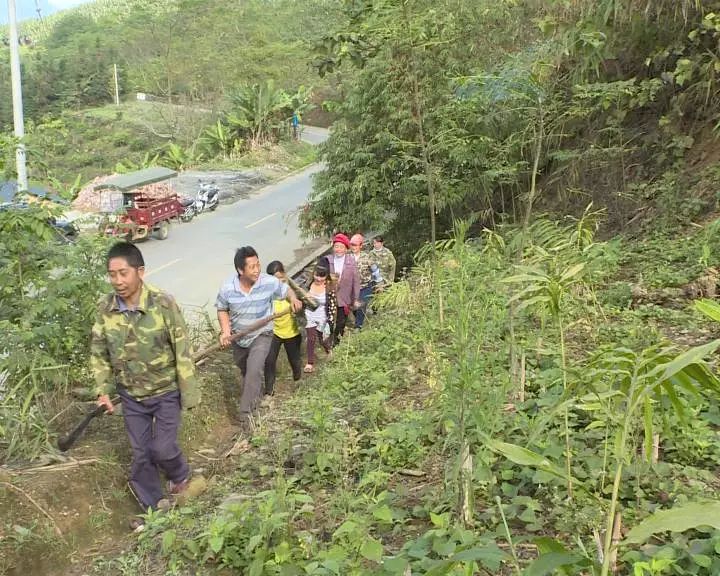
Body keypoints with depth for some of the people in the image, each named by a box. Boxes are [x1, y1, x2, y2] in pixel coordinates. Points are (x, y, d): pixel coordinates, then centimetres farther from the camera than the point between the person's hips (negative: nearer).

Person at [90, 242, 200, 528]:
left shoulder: (163, 303, -23)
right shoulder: (105, 308, -12)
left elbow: (182, 350, -16)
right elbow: (98, 352, 2)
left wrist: (189, 393, -12)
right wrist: (103, 391, -3)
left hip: (166, 391, -3)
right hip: (131, 395, 4)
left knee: (163, 449, 1)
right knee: (141, 454, 12)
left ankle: (180, 474, 37)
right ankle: (152, 508, 33)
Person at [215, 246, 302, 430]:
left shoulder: (269, 282, -24)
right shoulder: (227, 288, -21)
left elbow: (286, 290, -3)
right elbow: (222, 310, -3)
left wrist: (293, 299, -24)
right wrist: (225, 332, -17)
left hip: (261, 335, -3)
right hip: (238, 336, 3)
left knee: (254, 370, -21)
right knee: (244, 369, 25)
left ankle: (245, 412, -12)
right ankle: (257, 393, 56)